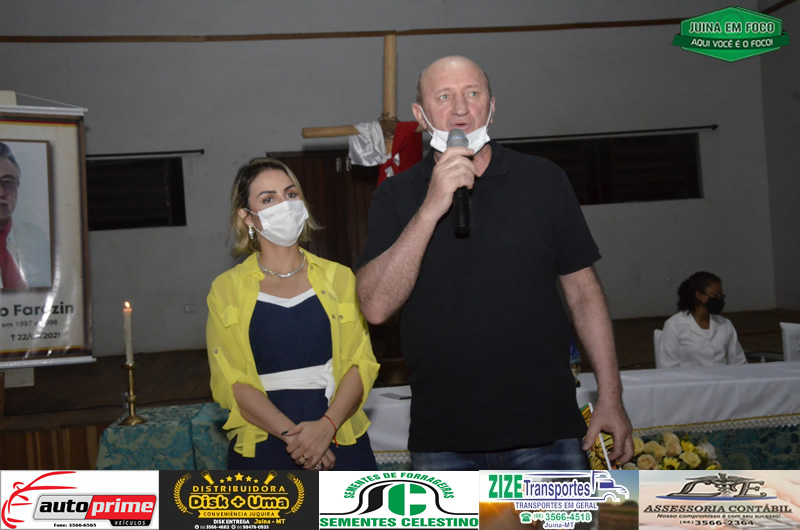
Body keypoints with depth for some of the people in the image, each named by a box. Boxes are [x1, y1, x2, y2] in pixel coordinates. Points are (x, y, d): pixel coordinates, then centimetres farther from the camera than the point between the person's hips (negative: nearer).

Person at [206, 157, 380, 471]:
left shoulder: (338, 278, 6)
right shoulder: (227, 289, 2)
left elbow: (361, 363, 0)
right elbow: (230, 381, -4)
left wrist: (327, 425, -16)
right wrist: (292, 434, -16)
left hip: (340, 441, 1)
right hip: (262, 446, -1)